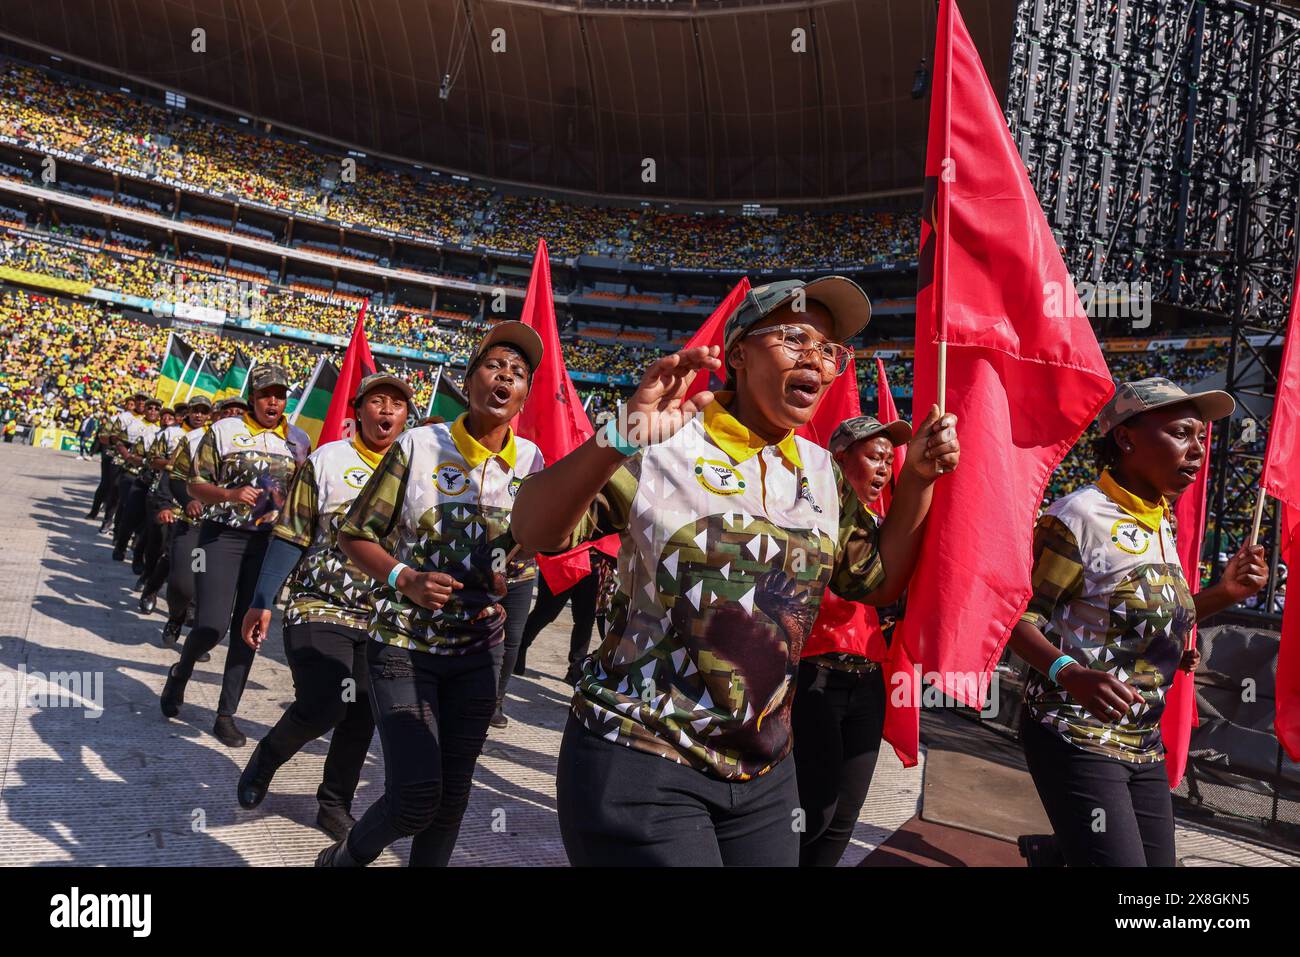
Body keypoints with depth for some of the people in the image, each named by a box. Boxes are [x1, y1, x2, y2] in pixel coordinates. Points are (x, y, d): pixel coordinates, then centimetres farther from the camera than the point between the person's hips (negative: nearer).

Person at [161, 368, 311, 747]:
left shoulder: (298, 441, 7)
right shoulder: (224, 431, -2)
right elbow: (195, 484, -2)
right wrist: (230, 494, -19)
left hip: (270, 541, 3)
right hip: (222, 536, -3)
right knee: (212, 625, -9)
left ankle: (226, 714, 16)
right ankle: (181, 673, 25)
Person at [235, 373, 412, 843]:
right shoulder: (325, 460, -4)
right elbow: (291, 537, -4)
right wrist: (261, 602, -8)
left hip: (381, 618, 4)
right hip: (319, 608, -3)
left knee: (363, 715, 6)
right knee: (322, 705, -15)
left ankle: (335, 805, 26)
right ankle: (266, 757, 17)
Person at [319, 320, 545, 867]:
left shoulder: (529, 460, -1)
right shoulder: (419, 446, -10)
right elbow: (355, 536, -4)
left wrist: (503, 581, -3)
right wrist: (403, 578, -21)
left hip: (477, 651, 4)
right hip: (403, 643, -4)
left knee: (453, 793, 12)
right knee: (416, 795, -9)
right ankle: (345, 858, 22)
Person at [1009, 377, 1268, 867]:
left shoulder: (1164, 523, 9)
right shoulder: (1080, 514, -16)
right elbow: (1017, 616, -18)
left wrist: (1223, 592, 5)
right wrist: (1071, 675, -32)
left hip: (1145, 743, 8)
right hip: (1077, 739, -8)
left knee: (1158, 862, 13)